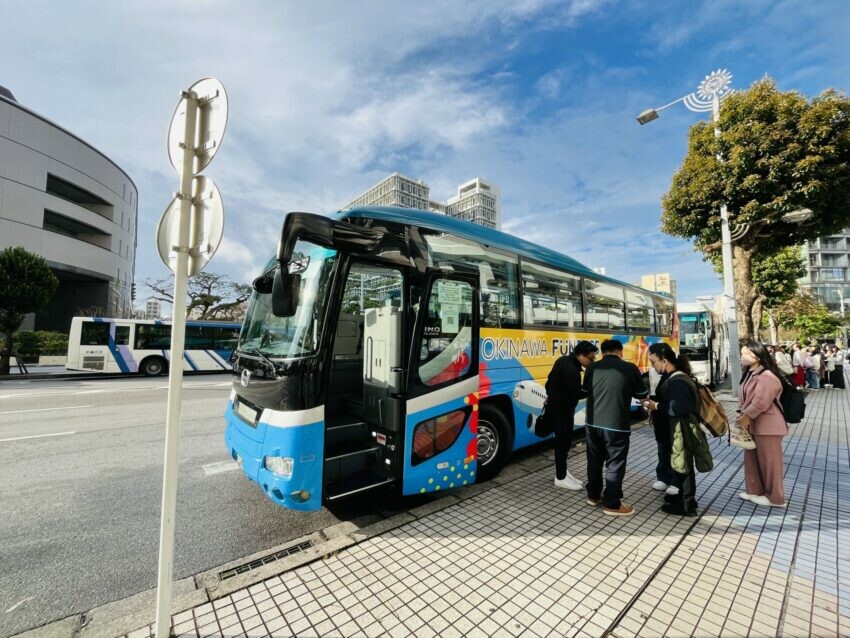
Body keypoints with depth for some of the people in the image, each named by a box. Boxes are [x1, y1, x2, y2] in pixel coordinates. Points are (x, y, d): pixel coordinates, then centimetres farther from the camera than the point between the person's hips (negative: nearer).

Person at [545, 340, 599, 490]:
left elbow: (550, 380, 15)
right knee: (563, 442, 1)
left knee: (563, 441, 17)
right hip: (561, 410, -10)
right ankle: (561, 478, 14)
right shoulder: (571, 370, -27)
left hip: (558, 406, 10)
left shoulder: (564, 360, 5)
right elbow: (577, 393, -25)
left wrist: (550, 395, 25)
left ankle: (563, 471, 29)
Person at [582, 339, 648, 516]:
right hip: (616, 425, -4)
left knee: (594, 460, 18)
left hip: (592, 423, 4)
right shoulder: (630, 368, -9)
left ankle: (593, 495, 32)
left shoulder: (593, 367, 0)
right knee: (615, 464, 9)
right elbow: (642, 394, 4)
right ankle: (612, 504, 19)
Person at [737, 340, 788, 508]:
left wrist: (746, 417, -14)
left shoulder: (767, 376, -22)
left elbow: (761, 402, -25)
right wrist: (741, 415, 2)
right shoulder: (751, 374, 8)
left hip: (767, 425, -9)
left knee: (769, 462, 6)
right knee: (752, 459, 17)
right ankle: (755, 491, 31)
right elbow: (746, 398, 13)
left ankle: (775, 498, 22)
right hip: (753, 425, 9)